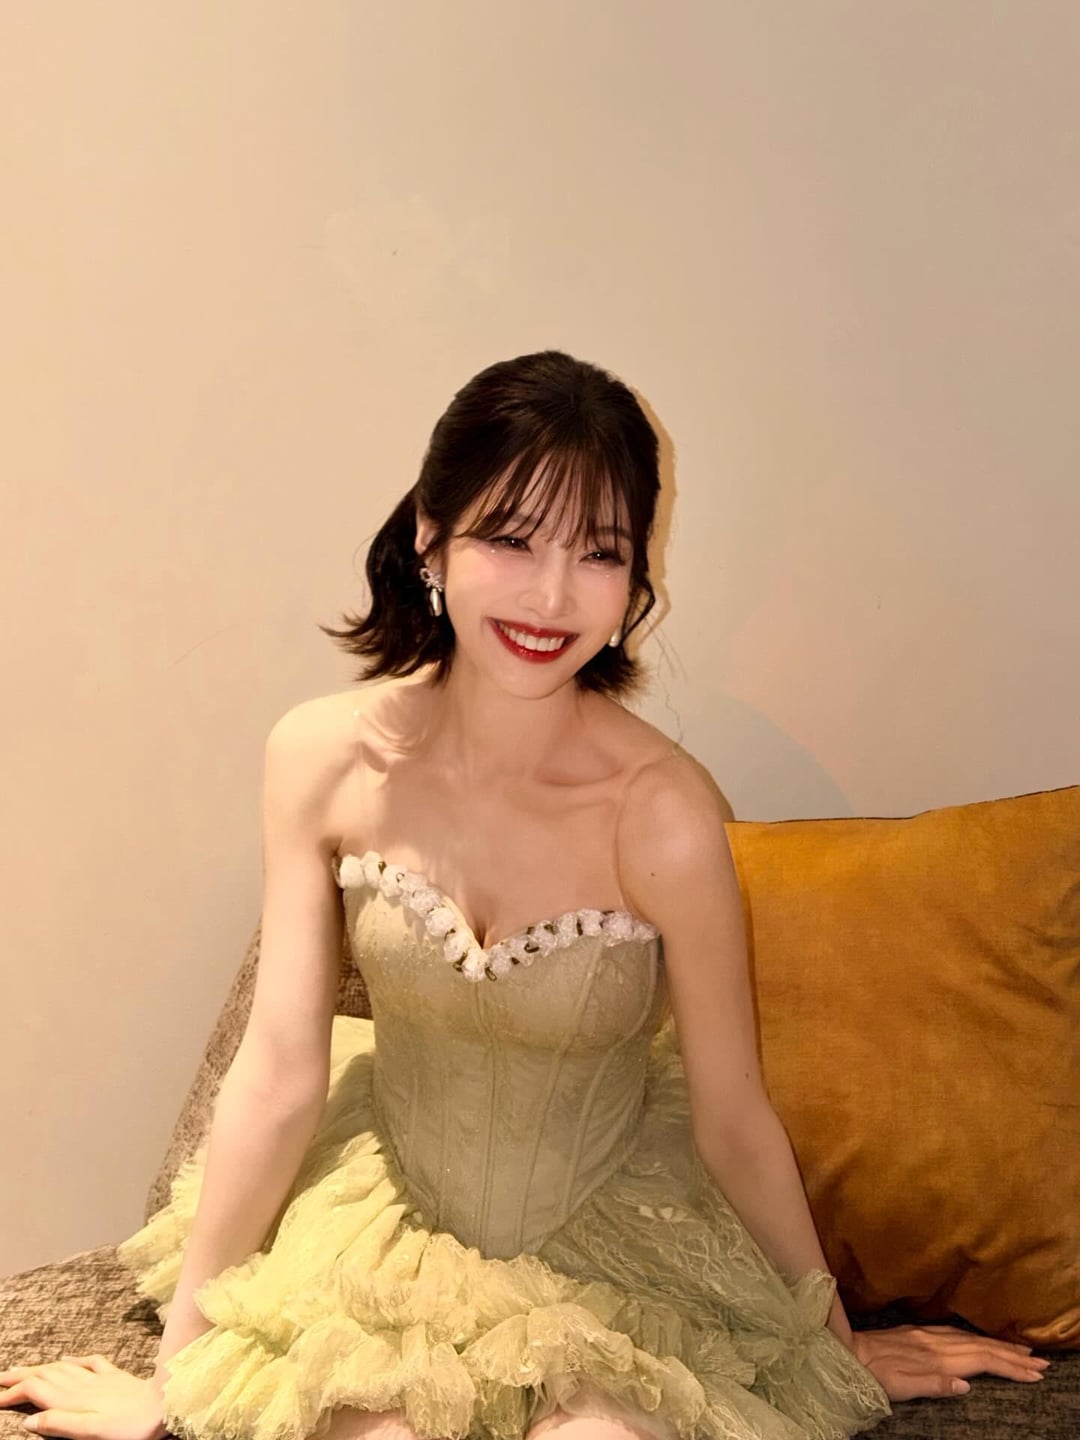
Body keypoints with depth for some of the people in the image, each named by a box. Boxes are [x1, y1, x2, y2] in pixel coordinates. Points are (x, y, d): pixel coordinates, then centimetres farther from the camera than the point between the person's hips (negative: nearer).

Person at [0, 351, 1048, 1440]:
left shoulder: (662, 816, -27)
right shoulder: (323, 758, -18)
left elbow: (733, 1124, -13)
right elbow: (278, 1073, -12)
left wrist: (834, 1342, 2)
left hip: (612, 1227, -1)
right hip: (385, 1194, 2)